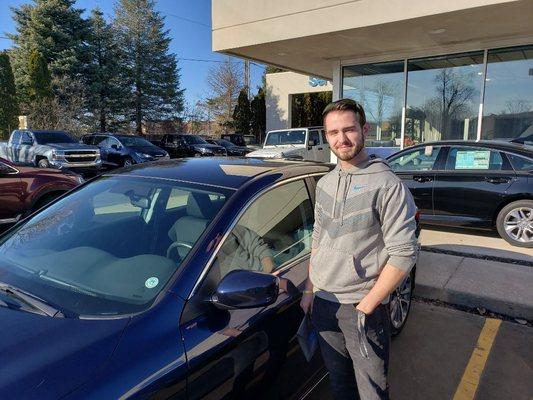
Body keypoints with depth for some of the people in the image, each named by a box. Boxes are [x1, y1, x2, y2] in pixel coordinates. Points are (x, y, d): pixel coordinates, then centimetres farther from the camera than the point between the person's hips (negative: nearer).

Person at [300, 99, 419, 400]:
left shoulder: (387, 185, -14)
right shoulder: (324, 184, 7)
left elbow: (404, 253, -17)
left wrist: (366, 306, -18)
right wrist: (309, 290, 12)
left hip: (364, 307, -5)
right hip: (323, 302, 6)